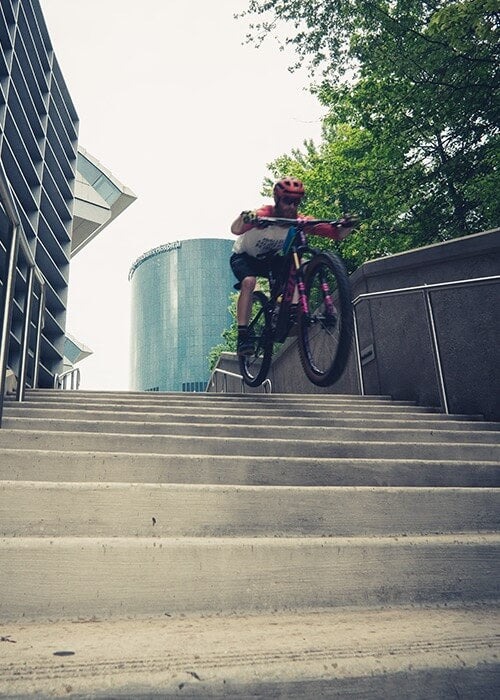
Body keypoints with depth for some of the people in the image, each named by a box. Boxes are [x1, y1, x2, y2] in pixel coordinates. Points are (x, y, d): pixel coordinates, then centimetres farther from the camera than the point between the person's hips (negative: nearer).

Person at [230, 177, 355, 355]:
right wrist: (244, 218, -73)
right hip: (244, 256, -4)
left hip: (270, 258, 4)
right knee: (249, 281, -32)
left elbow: (337, 234, -26)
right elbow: (235, 230, -52)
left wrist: (347, 226, -48)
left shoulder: (300, 221, -22)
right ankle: (243, 335, -27)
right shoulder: (264, 215, -34)